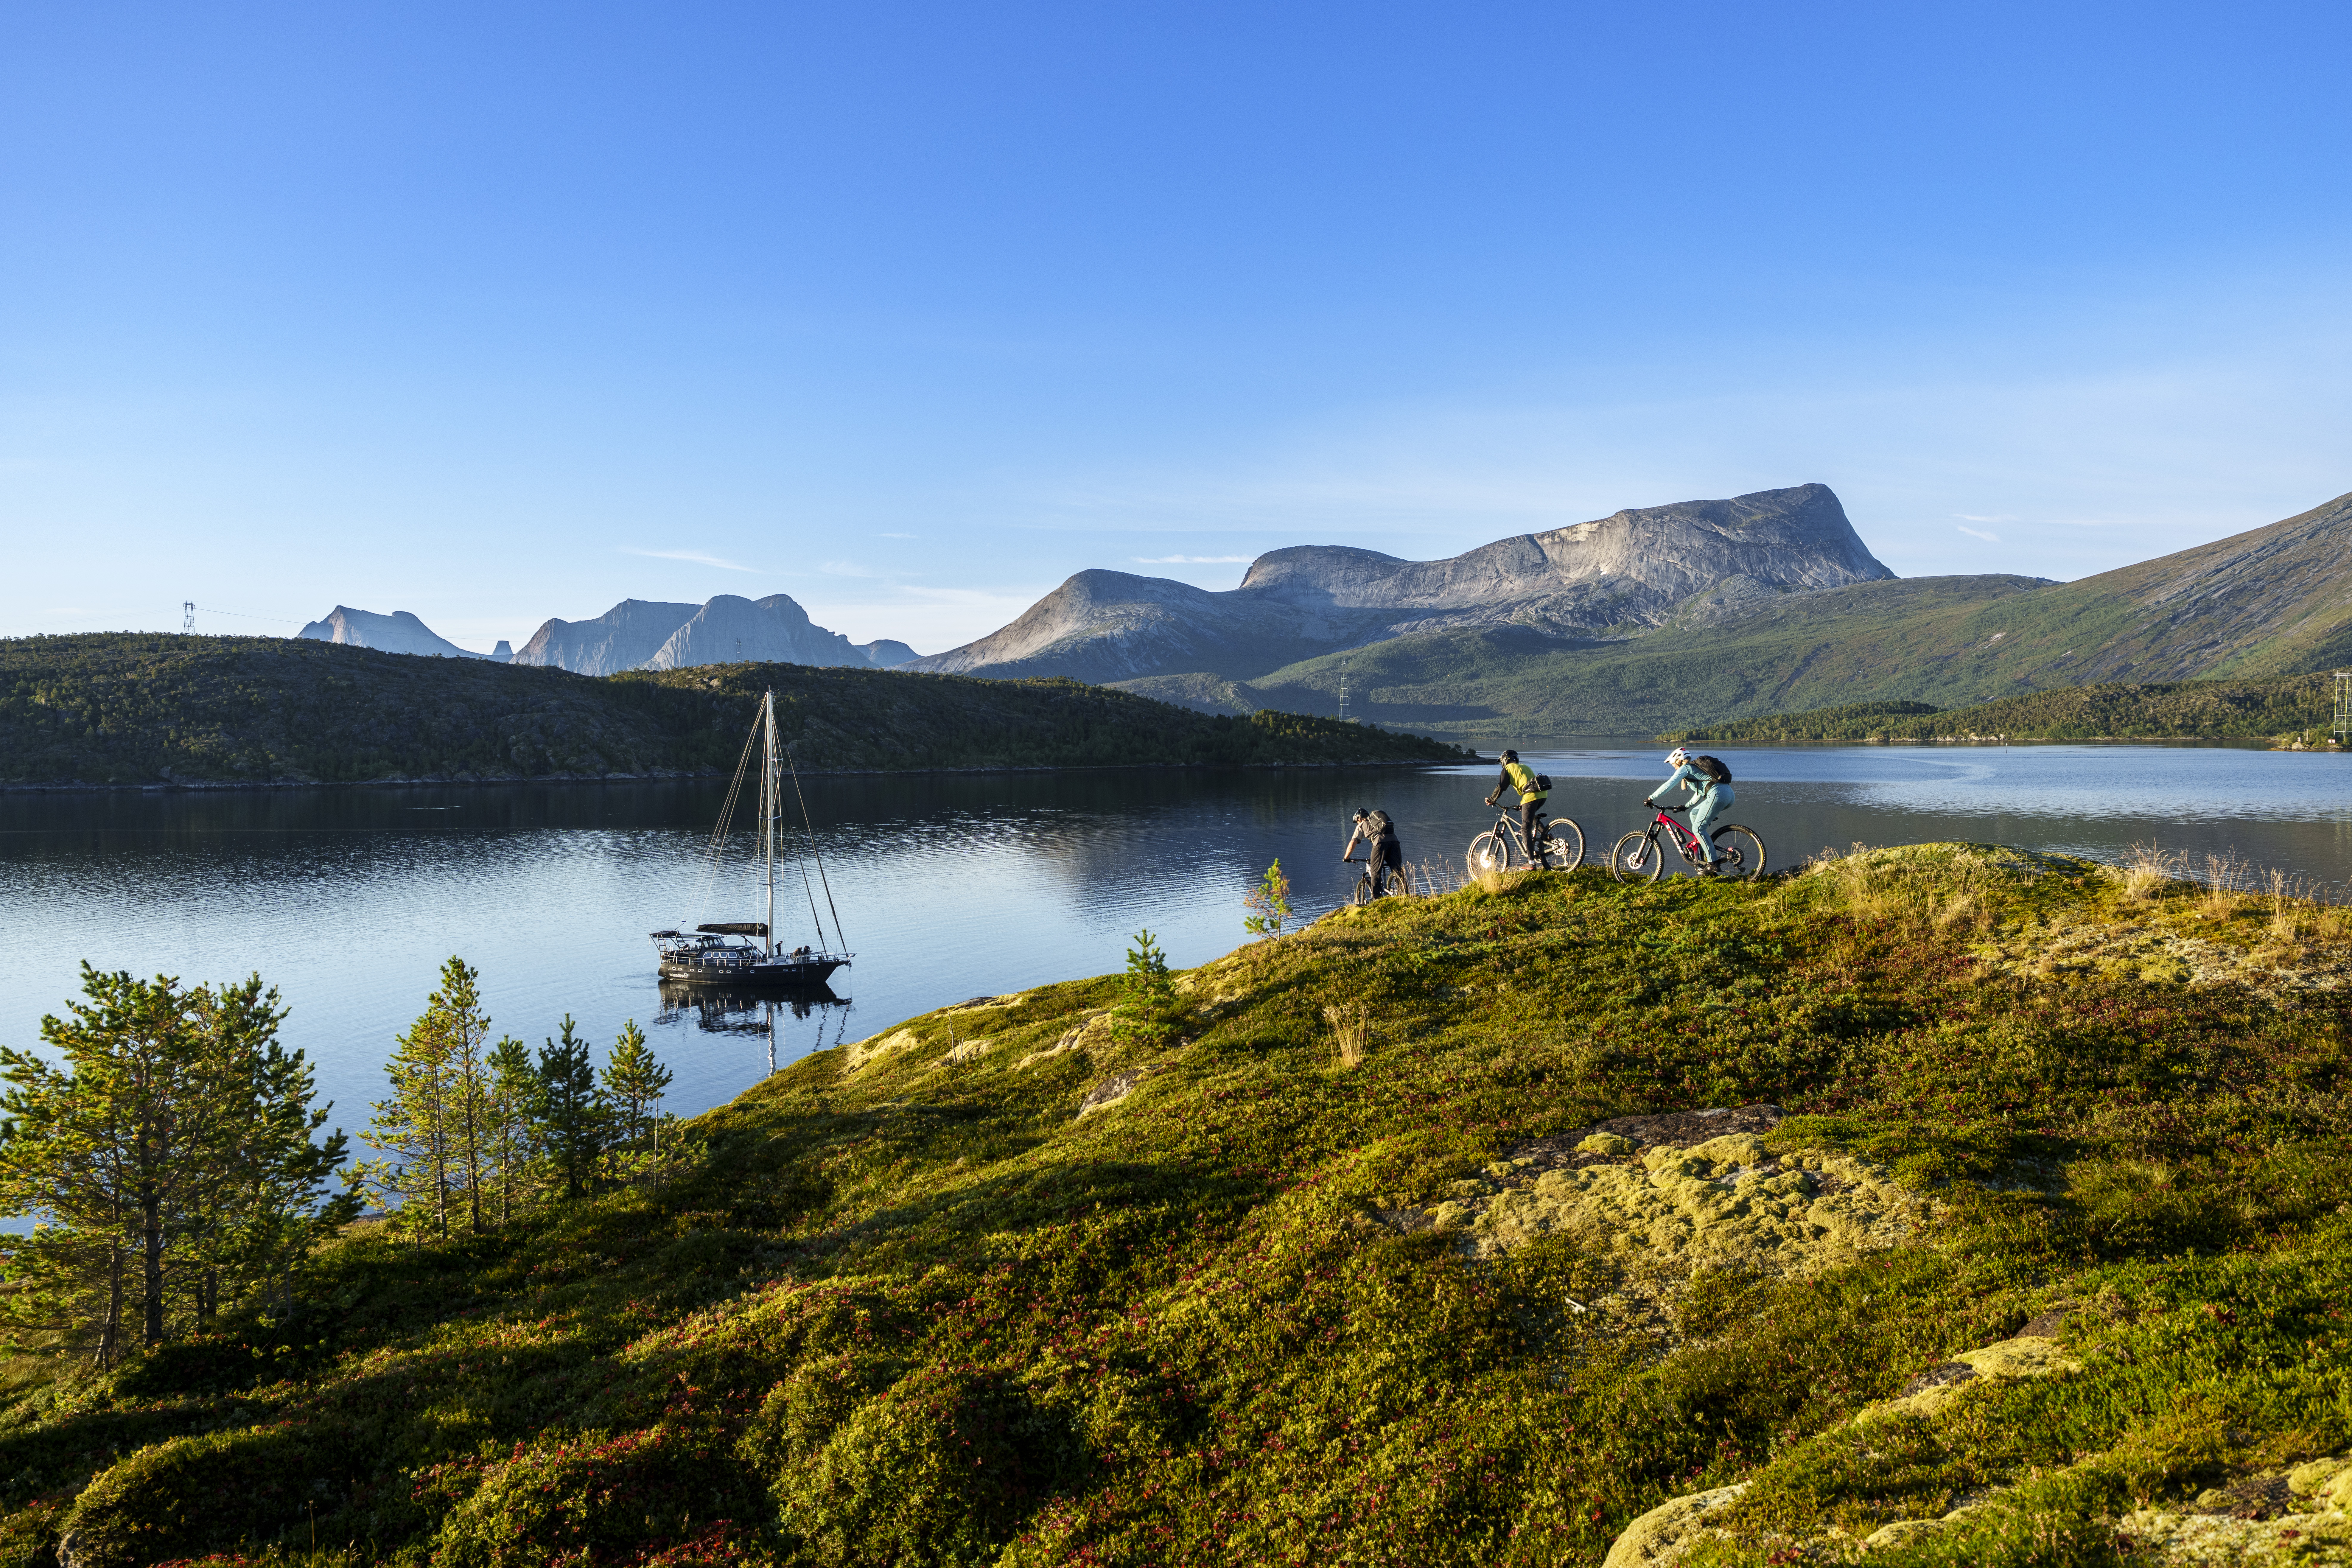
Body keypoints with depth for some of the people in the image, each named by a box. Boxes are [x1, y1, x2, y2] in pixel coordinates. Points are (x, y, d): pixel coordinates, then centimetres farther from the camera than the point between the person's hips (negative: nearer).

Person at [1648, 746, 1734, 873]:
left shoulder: (1685, 768, 5)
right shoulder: (1696, 768, 31)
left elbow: (1669, 785, -4)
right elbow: (1700, 792, 41)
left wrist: (1651, 798, -1)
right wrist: (1686, 806, 47)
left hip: (1718, 794, -9)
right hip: (1729, 794, 9)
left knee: (1698, 829, -5)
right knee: (1694, 814, 22)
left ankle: (1713, 864, -10)